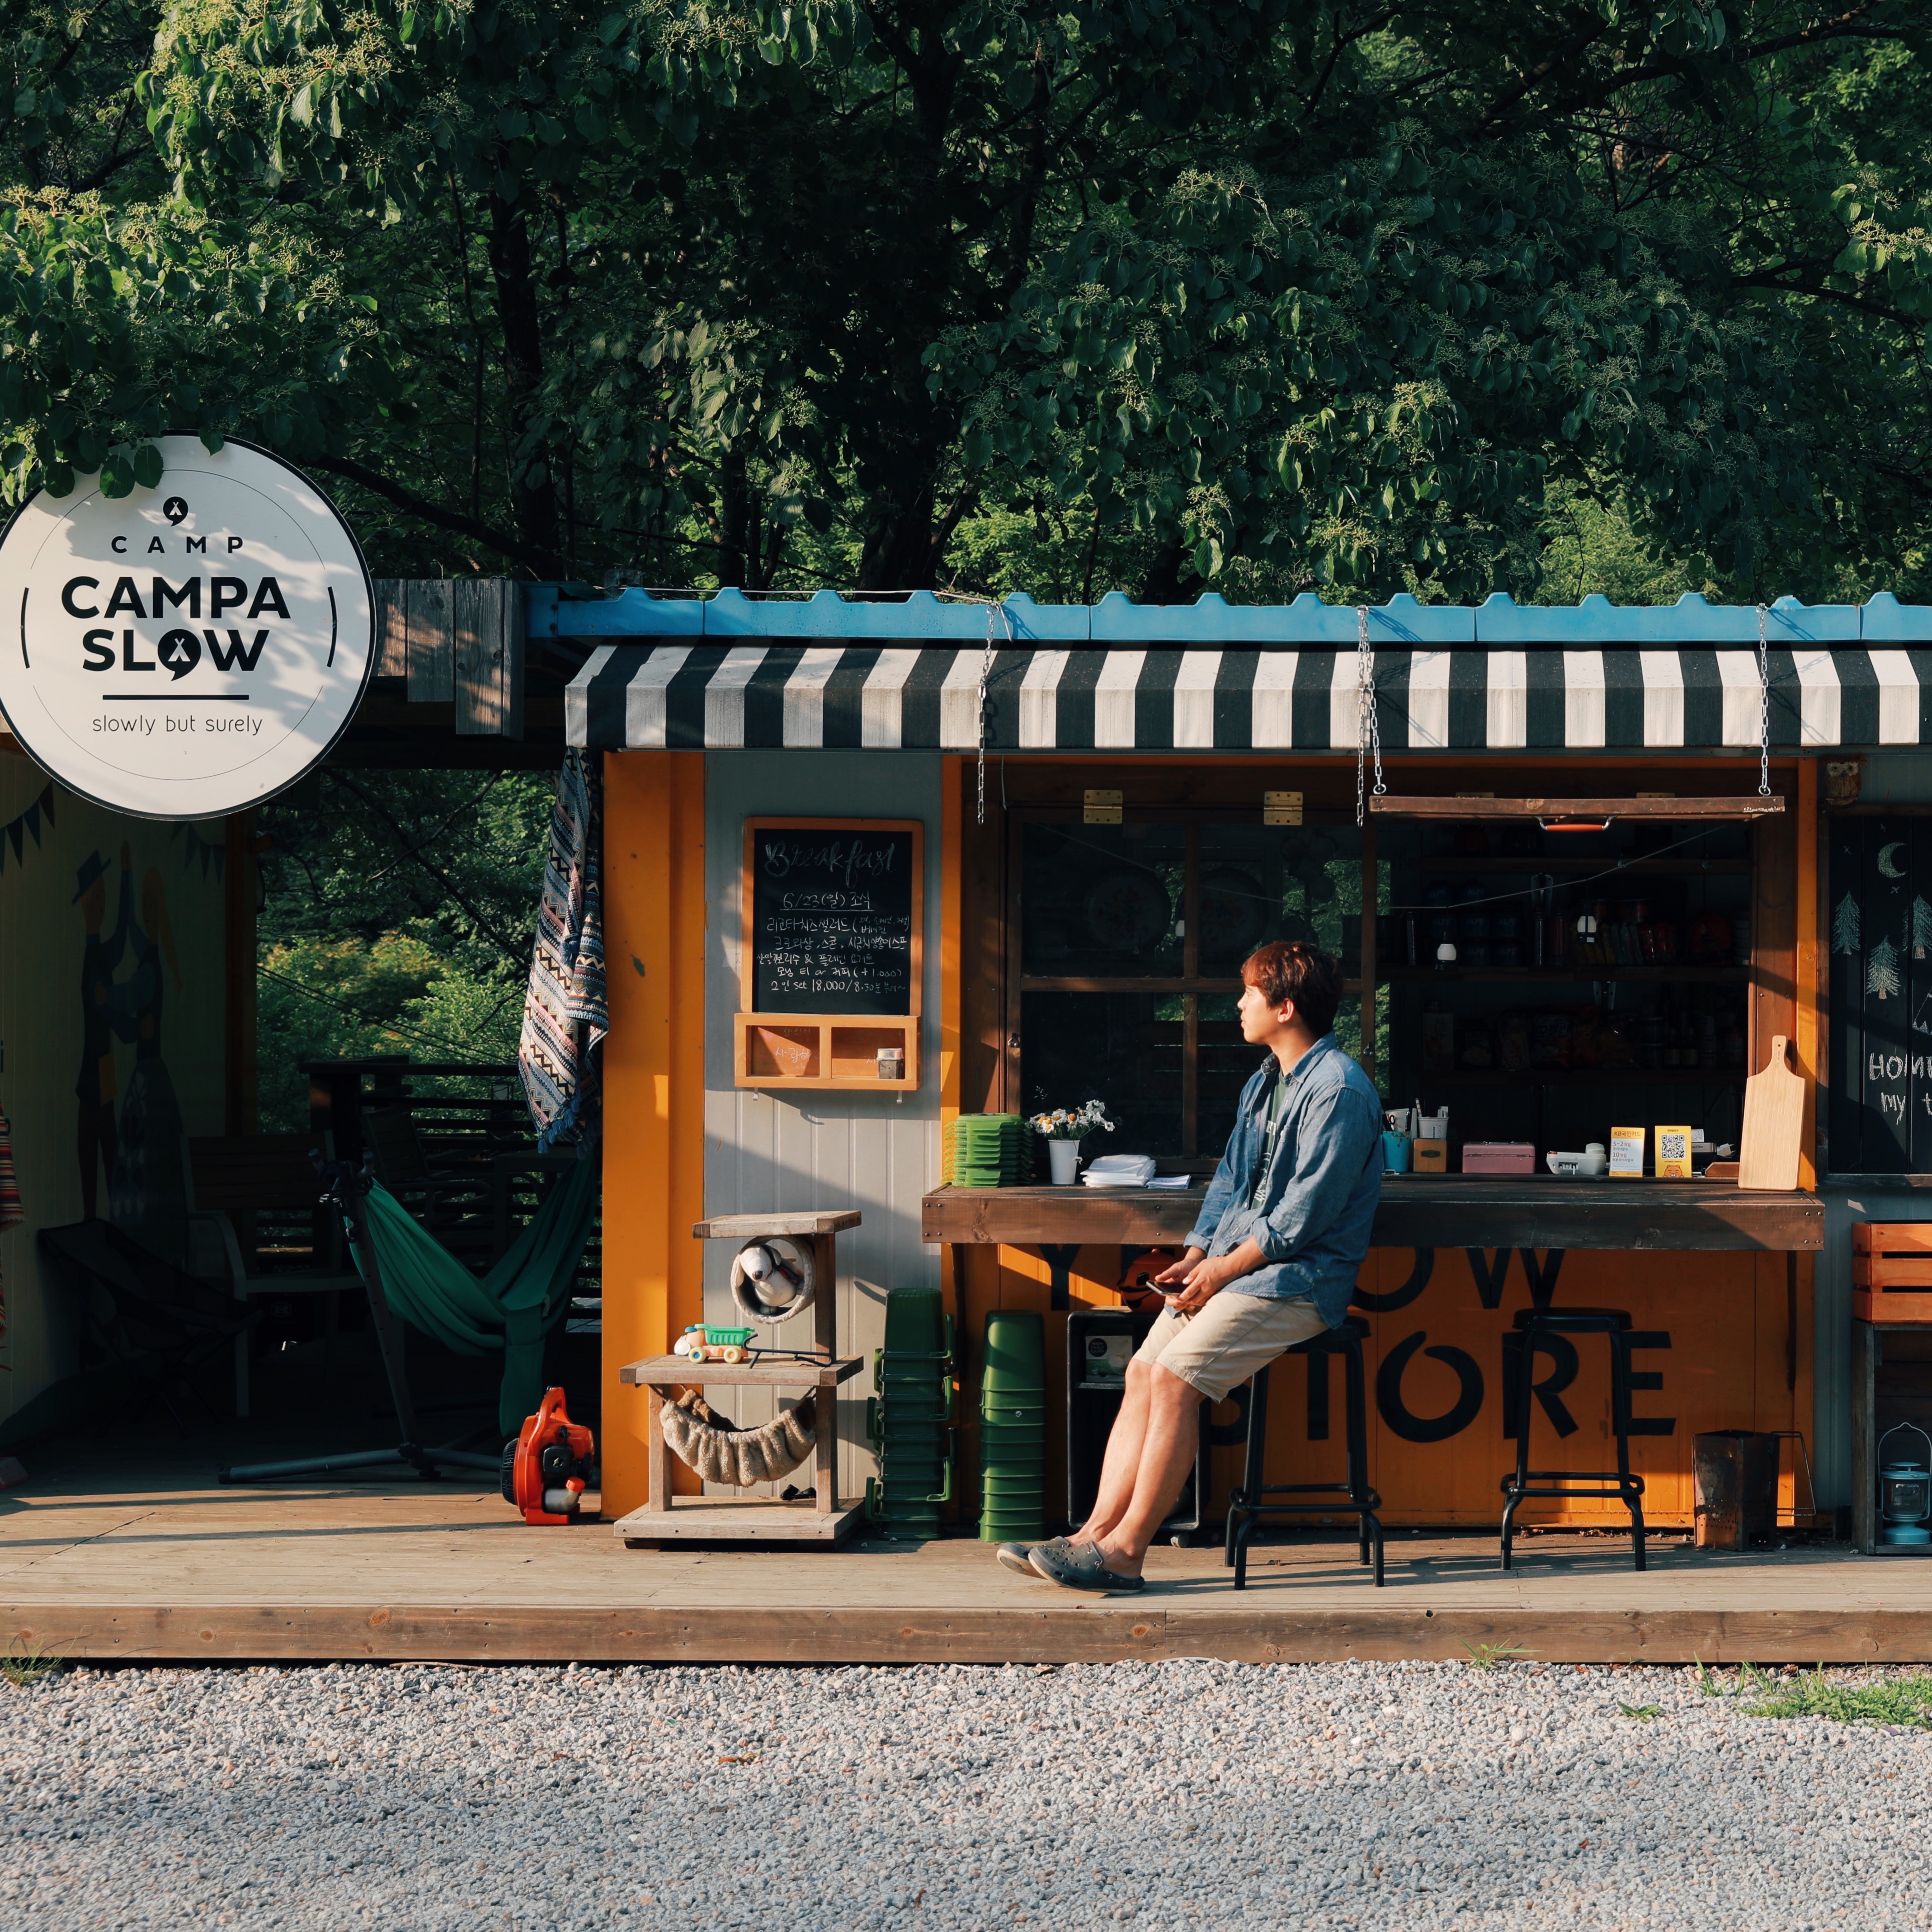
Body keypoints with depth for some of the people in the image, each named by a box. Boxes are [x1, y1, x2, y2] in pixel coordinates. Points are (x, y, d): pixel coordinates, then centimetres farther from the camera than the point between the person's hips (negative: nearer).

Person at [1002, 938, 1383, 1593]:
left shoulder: (1337, 1091, -13)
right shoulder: (1264, 1083, 18)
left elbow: (1303, 1215, -18)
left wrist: (1221, 1271, -14)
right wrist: (1196, 1255, 5)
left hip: (1297, 1280, -9)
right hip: (1234, 1267, 9)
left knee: (1174, 1376, -22)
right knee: (1143, 1370, -7)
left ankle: (1125, 1550, -19)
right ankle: (1097, 1532, -10)